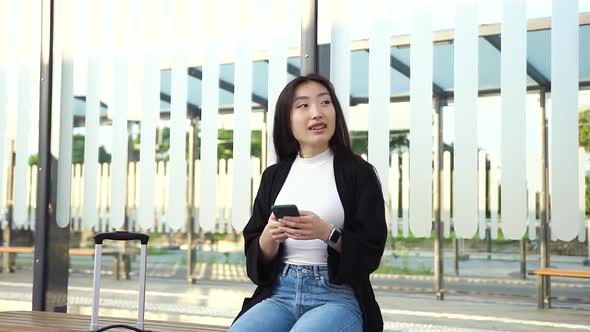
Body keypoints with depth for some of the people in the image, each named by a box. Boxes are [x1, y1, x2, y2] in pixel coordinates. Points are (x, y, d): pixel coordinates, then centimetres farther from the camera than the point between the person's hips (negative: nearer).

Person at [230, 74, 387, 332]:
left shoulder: (358, 172, 3)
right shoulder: (273, 176, 13)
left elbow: (371, 252, -1)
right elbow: (254, 253, 12)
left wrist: (326, 233, -18)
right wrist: (270, 235, -11)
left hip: (337, 297, -3)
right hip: (279, 293, 3)